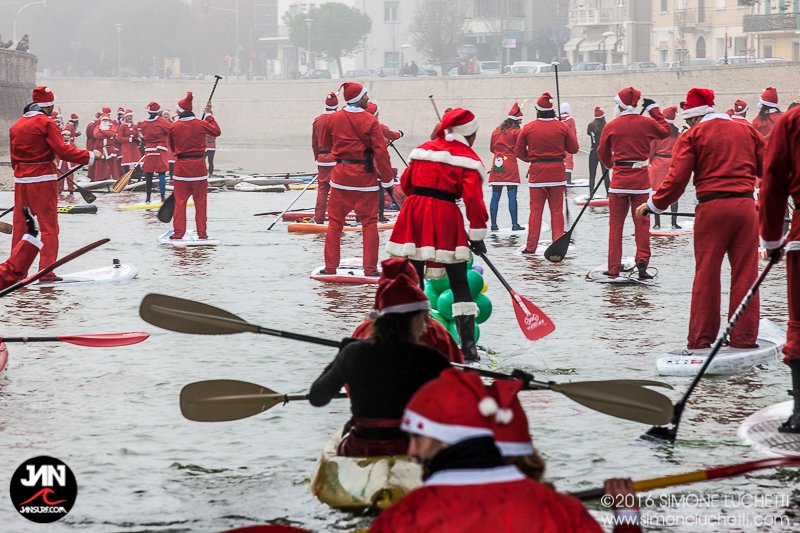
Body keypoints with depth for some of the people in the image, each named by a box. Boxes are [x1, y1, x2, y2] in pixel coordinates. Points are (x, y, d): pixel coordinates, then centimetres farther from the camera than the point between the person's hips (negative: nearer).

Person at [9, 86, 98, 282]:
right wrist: (90, 156, -7)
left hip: (20, 181, 6)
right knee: (48, 226, -1)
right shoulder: (45, 123, -9)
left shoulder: (16, 125, 11)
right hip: (43, 180, -6)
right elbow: (62, 151, -16)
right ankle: (46, 271, -6)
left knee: (20, 226, 11)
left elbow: (14, 157, 16)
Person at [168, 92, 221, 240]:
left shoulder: (173, 127, -5)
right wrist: (208, 115, 25)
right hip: (199, 166, 1)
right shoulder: (201, 124, -4)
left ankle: (178, 232, 2)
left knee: (180, 201, 5)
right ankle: (202, 232, 8)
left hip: (181, 166, -1)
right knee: (200, 201, 8)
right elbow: (216, 131, 15)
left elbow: (172, 146, 8)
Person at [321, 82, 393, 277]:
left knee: (335, 222, 10)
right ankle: (370, 269, 2)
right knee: (369, 222, 4)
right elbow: (381, 151, -12)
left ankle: (330, 267, 9)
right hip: (365, 177, -3)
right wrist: (387, 180, -6)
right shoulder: (370, 121, -11)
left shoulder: (334, 118, 0)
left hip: (341, 174, 3)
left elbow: (326, 143, 17)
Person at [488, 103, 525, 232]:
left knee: (495, 196, 6)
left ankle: (493, 224, 6)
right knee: (512, 196, -5)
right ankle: (514, 224, -5)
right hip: (510, 165, -5)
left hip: (497, 165, 5)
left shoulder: (496, 130, 12)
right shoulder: (516, 131, -5)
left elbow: (491, 148, 19)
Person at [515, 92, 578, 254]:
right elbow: (573, 148, 3)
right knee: (556, 210, 6)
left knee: (535, 210, 5)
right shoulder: (562, 127, -5)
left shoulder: (528, 128, -4)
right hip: (557, 171, 0)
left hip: (537, 172, 0)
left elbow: (520, 152, 3)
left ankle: (531, 247, 5)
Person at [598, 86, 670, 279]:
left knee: (616, 224, 6)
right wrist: (654, 110, 23)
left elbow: (603, 153, 10)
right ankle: (642, 262, -3)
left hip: (619, 179, 0)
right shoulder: (647, 123, -4)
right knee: (641, 223, 8)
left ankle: (614, 268, 5)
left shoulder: (611, 126, -4)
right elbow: (665, 131, 17)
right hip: (641, 180, 1)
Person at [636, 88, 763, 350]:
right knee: (745, 273, 8)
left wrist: (654, 205, 6)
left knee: (706, 274, 5)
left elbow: (677, 179, -6)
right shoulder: (747, 131, 12)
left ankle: (701, 339, 7)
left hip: (711, 208, -3)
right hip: (745, 206, 3)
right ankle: (744, 337, 9)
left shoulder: (692, 136, 0)